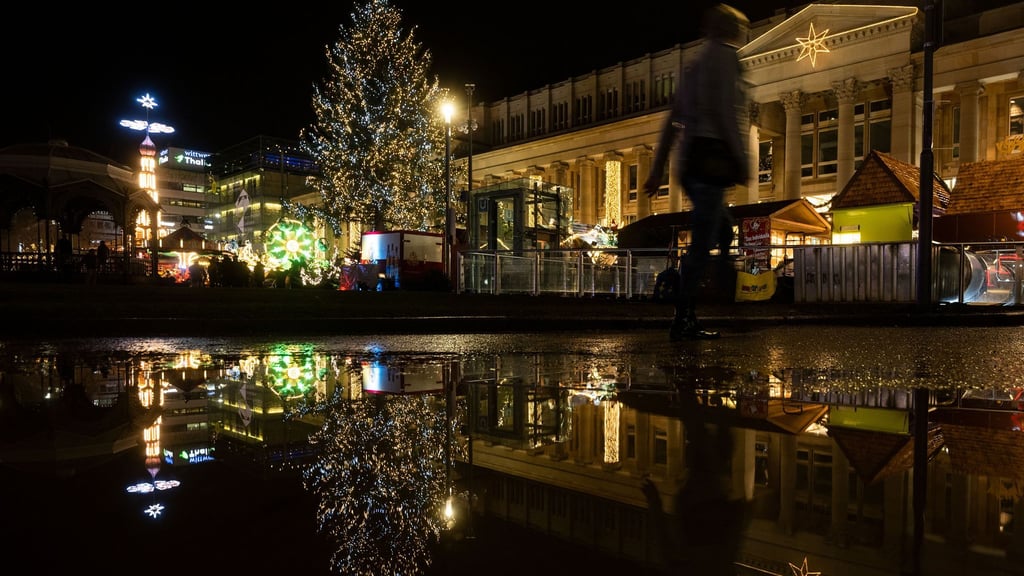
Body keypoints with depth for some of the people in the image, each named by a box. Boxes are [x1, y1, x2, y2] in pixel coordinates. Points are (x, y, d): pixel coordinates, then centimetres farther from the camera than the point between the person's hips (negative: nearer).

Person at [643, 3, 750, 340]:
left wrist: (658, 170, 20)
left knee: (723, 231, 17)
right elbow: (726, 111, -15)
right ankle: (683, 321, -9)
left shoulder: (697, 63, 25)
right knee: (703, 242, -9)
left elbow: (672, 122, 22)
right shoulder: (724, 55, -1)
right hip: (712, 158, -9)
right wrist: (742, 161, -13)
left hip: (689, 161, 9)